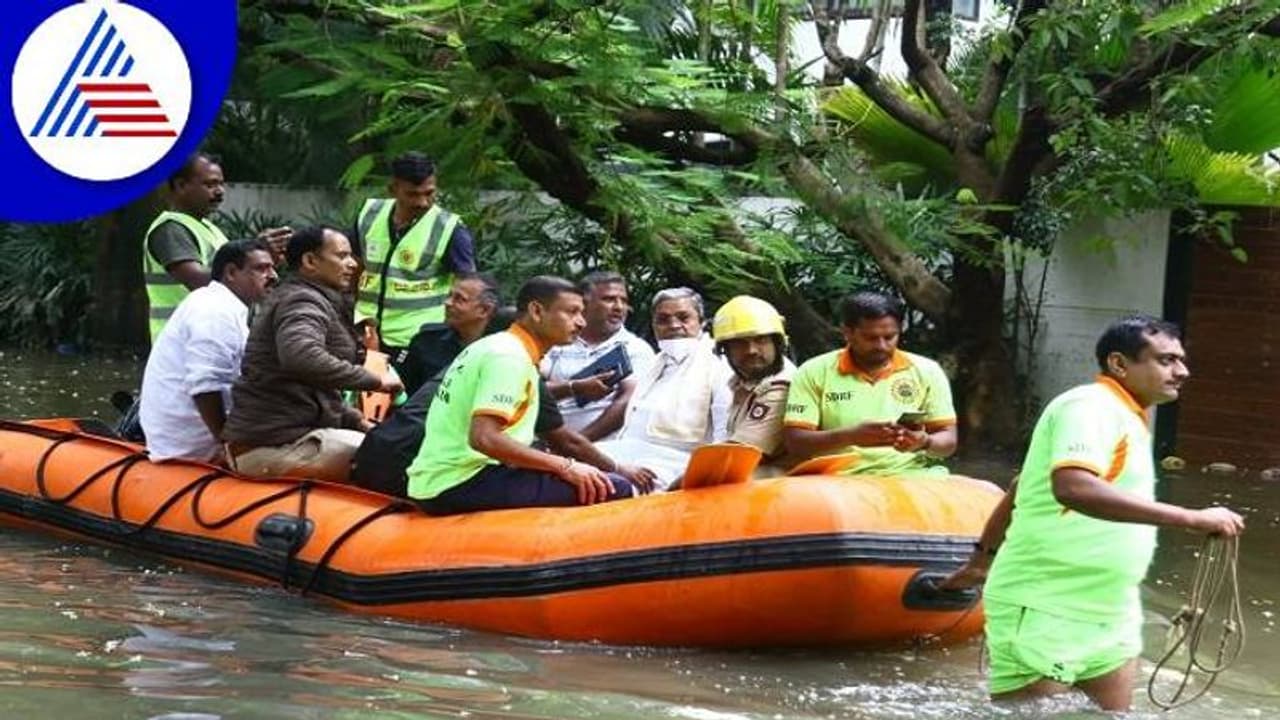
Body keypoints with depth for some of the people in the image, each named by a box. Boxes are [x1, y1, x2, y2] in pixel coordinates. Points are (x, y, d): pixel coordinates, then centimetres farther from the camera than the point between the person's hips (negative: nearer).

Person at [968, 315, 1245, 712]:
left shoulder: (1123, 416, 17)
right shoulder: (1090, 406, -14)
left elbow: (1021, 487, 26)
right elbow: (1072, 487, -35)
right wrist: (1191, 518, -36)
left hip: (1109, 612, 10)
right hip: (1044, 610, -10)